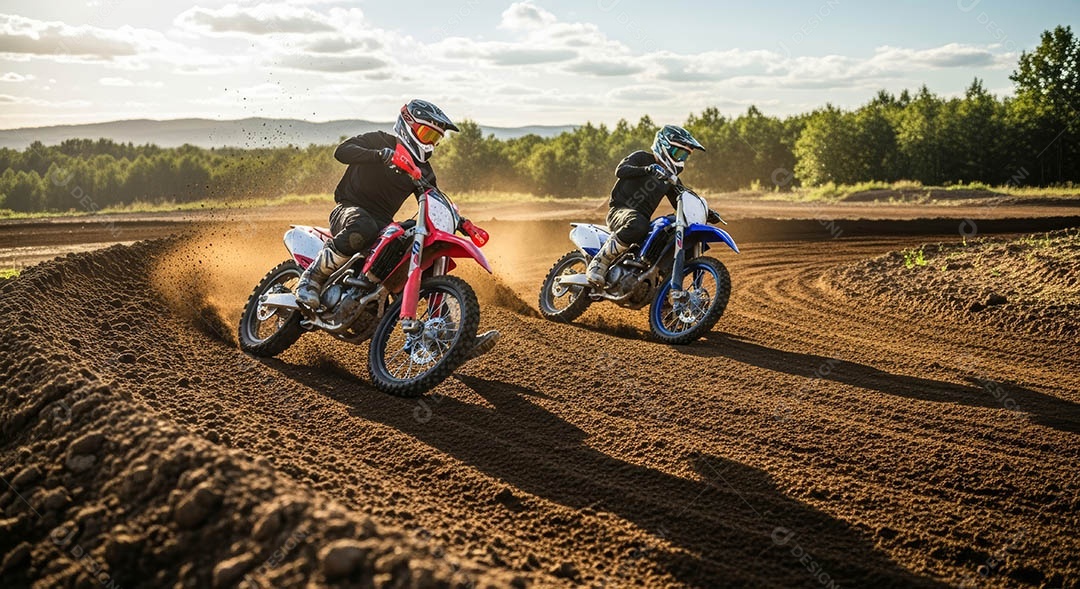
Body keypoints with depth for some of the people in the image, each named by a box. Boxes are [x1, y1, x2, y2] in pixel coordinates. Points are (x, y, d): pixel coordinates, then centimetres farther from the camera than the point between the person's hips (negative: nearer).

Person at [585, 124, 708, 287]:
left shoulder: (672, 178, 21)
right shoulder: (642, 158, 0)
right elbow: (620, 170, -19)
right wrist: (648, 170, -35)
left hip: (643, 218, 7)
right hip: (620, 211, -7)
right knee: (637, 226, -43)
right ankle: (599, 262, -30)